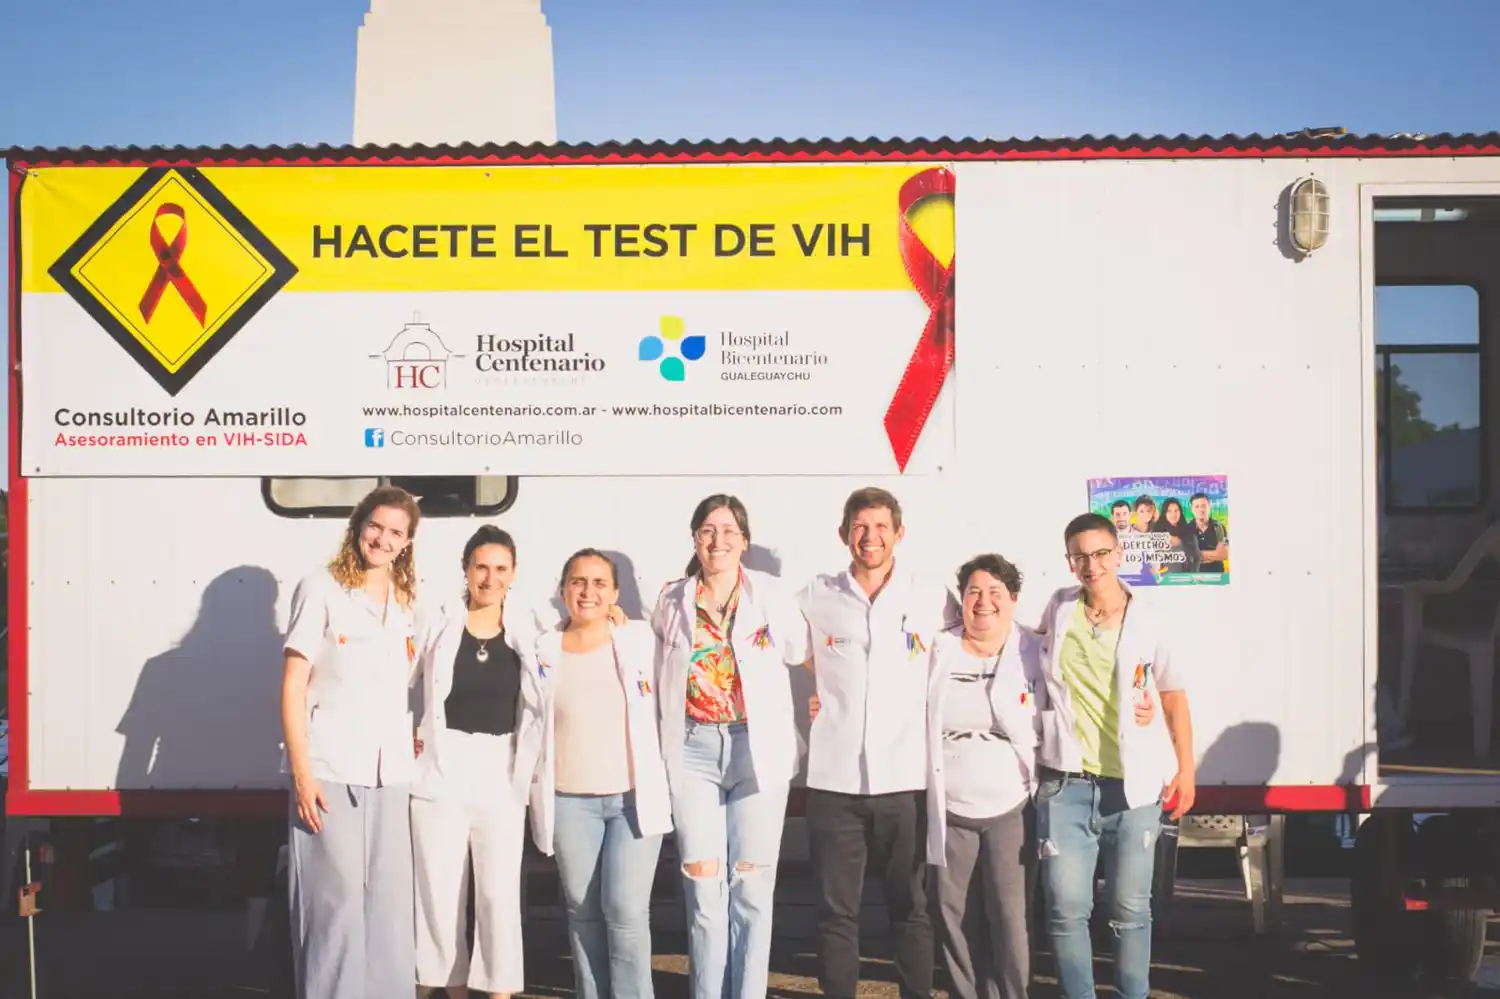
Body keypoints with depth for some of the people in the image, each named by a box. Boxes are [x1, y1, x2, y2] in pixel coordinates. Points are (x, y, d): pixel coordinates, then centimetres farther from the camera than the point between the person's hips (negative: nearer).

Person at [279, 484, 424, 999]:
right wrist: (301, 772, -12)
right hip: (331, 774, -5)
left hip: (392, 777, 5)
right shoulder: (322, 590, -1)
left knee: (392, 908, 6)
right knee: (334, 905, -5)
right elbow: (292, 686, -5)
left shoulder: (408, 604, 15)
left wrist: (415, 744, 10)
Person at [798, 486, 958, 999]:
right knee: (836, 908, 5)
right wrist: (801, 698, 6)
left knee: (912, 906, 7)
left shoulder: (934, 599, 4)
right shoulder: (814, 598, 6)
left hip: (908, 778, 0)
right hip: (834, 779, 1)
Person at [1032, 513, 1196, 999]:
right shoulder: (1059, 607, 4)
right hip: (1066, 785, 2)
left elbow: (1173, 695, 6)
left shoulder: (1145, 622, -3)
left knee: (1131, 909, 5)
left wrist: (1185, 768, 3)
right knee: (1066, 910, -1)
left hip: (1133, 788, -1)